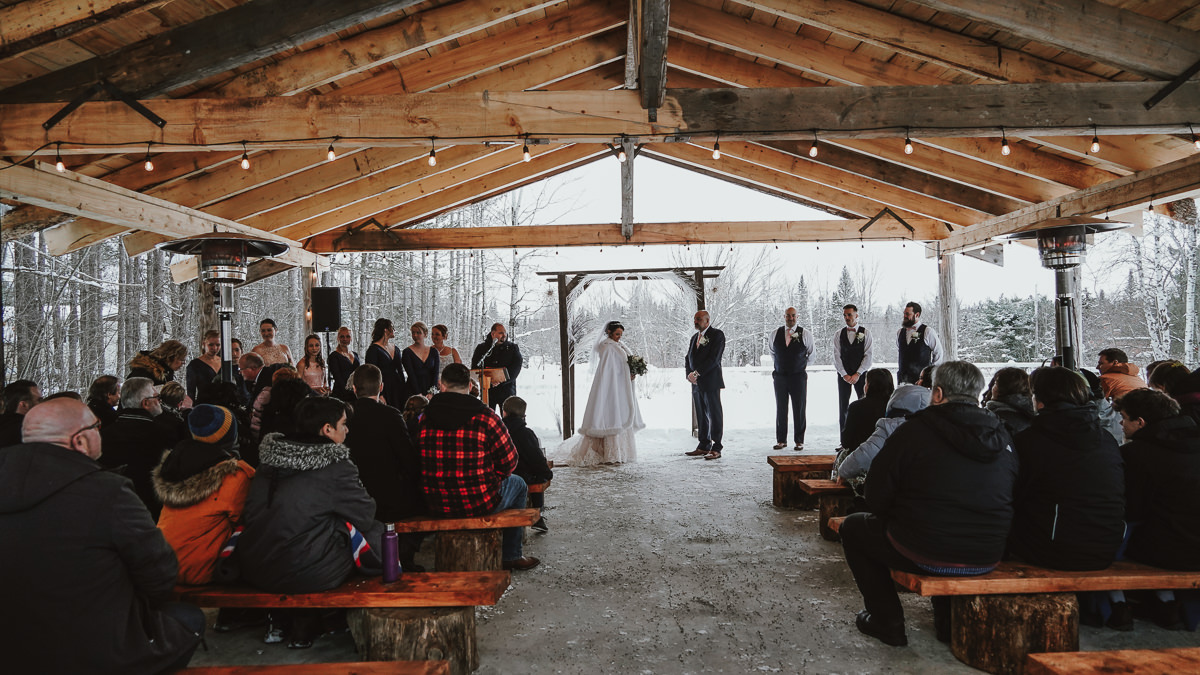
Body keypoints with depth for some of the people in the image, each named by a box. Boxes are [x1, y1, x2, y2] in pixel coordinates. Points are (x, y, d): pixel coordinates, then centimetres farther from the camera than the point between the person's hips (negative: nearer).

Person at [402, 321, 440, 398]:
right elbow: (411, 375, -7)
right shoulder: (407, 352, 0)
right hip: (413, 393, -2)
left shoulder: (433, 351, 8)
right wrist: (419, 394, -14)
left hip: (430, 392, 2)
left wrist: (431, 393, -10)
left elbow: (435, 373, 2)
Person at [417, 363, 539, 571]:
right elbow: (509, 462, -8)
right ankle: (511, 556, 34)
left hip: (437, 507, 5)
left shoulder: (425, 419, -5)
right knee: (517, 484, 28)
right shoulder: (486, 417, -16)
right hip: (480, 504, -4)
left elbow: (421, 465, 7)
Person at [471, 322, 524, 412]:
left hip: (506, 388, -1)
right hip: (487, 389, 1)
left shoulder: (513, 347, 7)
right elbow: (475, 367, 2)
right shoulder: (481, 348, 8)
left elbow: (516, 367, -4)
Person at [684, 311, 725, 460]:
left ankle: (716, 449, -2)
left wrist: (697, 373, -16)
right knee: (701, 416, 11)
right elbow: (688, 358, 18)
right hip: (697, 383, 7)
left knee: (714, 415, -5)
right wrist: (689, 374, -1)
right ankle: (704, 446, 18)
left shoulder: (717, 335, -5)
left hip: (710, 382, -7)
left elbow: (714, 358, -14)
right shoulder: (694, 338, 19)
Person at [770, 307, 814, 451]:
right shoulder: (775, 334, 5)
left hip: (798, 376, -2)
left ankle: (799, 441, 9)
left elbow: (811, 354, 12)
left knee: (799, 410, 0)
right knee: (780, 409, 6)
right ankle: (781, 440, 15)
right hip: (780, 377, 2)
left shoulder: (805, 334, -1)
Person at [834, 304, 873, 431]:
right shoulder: (838, 335, 6)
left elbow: (868, 356, -4)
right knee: (843, 407, 2)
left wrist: (858, 374, -12)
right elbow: (836, 356, 2)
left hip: (861, 374, -1)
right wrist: (844, 375, -9)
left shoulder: (865, 333, 1)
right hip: (843, 375, 2)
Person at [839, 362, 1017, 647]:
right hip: (988, 558, 6)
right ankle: (950, 617, 35)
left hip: (924, 555, -6)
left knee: (853, 526, 19)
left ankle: (887, 622, 18)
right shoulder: (1002, 436, 4)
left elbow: (877, 497, -7)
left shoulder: (915, 430, -11)